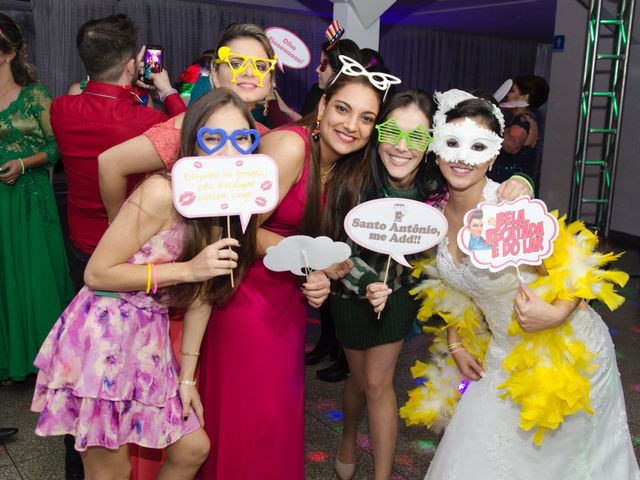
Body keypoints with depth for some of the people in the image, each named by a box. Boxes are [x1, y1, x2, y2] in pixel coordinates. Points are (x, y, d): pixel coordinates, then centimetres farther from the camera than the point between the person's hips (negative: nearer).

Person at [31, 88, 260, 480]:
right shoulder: (162, 193, -21)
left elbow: (202, 295, 5)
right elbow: (97, 274, -15)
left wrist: (187, 375, 5)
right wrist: (187, 269, -22)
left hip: (151, 339, 7)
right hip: (103, 333, -6)